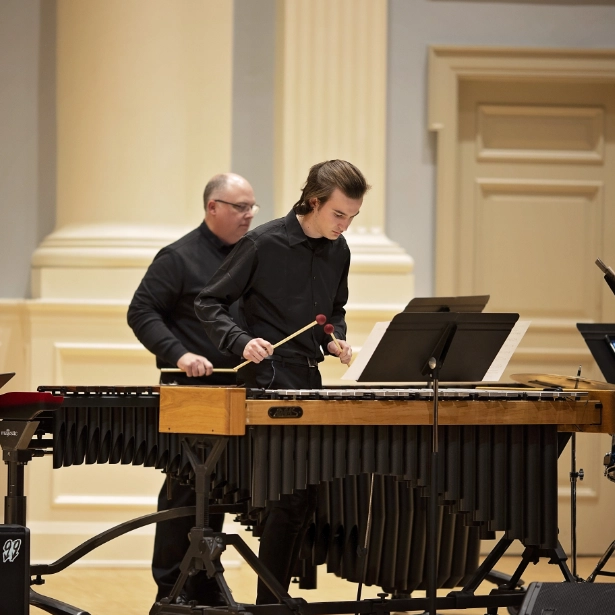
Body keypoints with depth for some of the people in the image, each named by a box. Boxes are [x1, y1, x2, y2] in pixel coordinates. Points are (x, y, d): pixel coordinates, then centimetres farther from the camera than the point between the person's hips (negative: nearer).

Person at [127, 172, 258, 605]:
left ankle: (204, 587, 18)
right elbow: (142, 312, -9)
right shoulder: (179, 258, -7)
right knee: (185, 490, -4)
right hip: (190, 392, -6)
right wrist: (179, 354, -20)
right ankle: (171, 590, 2)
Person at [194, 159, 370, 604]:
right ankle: (268, 602, -7)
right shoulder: (264, 243, -10)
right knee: (295, 494, -13)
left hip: (310, 381, 7)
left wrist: (336, 339, 3)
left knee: (307, 492, 8)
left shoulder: (338, 252, 8)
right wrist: (242, 341, -20)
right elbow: (209, 304, -5)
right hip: (268, 378, -7)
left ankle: (278, 595, 18)